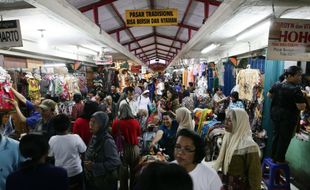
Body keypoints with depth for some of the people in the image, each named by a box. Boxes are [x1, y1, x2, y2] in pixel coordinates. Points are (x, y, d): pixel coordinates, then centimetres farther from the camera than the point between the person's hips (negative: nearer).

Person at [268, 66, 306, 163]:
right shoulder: (295, 89, -22)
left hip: (275, 114, 7)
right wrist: (302, 99, -5)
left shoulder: (276, 85, 0)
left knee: (276, 135, 19)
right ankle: (279, 160, 20)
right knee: (284, 139, 8)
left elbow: (269, 95, 15)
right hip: (288, 117, -7)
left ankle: (273, 156, 31)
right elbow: (301, 107, -23)